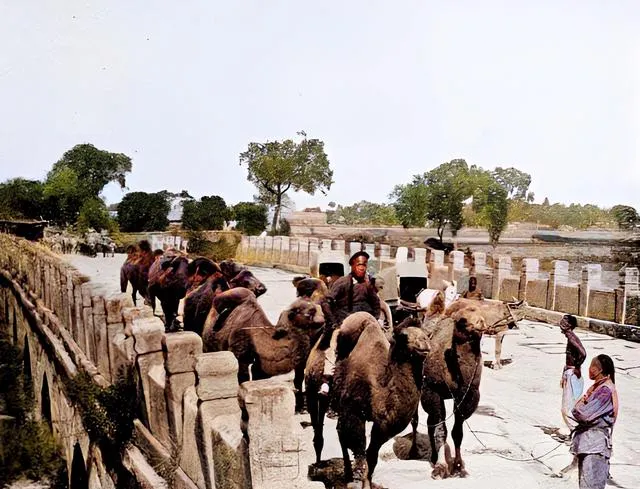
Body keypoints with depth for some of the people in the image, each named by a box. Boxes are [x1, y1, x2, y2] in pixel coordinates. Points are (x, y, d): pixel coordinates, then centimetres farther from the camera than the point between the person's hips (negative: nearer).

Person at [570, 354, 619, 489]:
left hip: (595, 444, -10)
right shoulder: (598, 386, 15)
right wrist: (582, 405, -5)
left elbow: (585, 414, -21)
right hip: (587, 442, 10)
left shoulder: (605, 389, -16)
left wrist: (577, 407, 0)